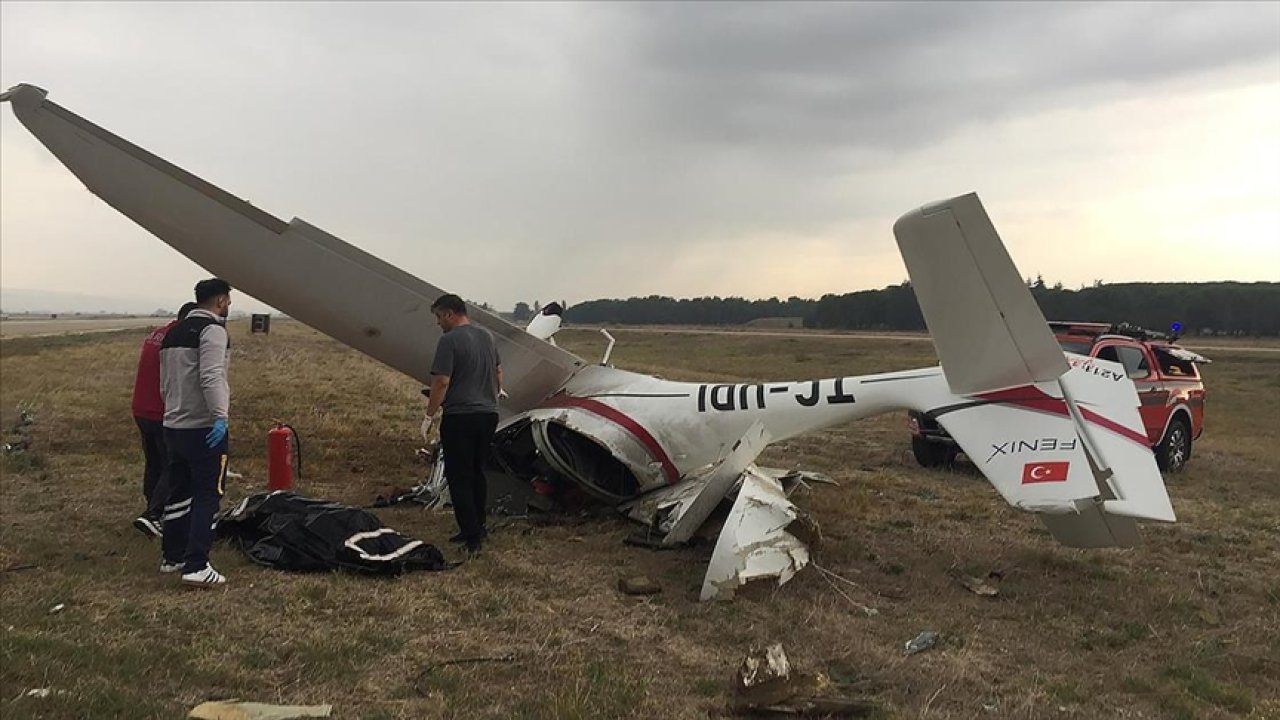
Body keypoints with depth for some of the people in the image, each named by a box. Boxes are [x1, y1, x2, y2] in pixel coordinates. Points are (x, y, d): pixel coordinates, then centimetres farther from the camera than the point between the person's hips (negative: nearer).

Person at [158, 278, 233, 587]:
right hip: (204, 429, -9)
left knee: (178, 493, 17)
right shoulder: (212, 330, -12)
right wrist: (220, 416, -30)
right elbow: (211, 377, -25)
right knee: (207, 496, -6)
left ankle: (172, 556, 26)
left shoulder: (173, 333, 17)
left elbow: (165, 382, 21)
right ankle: (197, 566, -9)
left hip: (173, 426, 9)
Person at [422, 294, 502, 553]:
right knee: (477, 473, 18)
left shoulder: (450, 340, -14)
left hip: (460, 417, -8)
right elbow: (498, 373, 20)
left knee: (459, 478, 0)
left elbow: (441, 382, -18)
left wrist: (429, 417, -10)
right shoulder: (486, 337, 11)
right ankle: (478, 527, 25)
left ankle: (471, 536, -1)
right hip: (488, 415, 8)